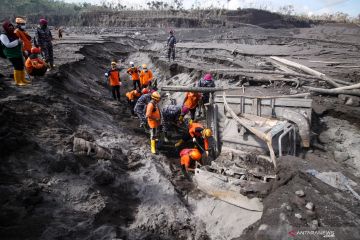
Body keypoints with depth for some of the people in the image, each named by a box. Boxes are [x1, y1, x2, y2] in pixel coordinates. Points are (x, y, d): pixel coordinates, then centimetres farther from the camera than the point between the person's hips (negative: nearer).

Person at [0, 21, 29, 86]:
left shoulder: (14, 34, 9)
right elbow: (8, 45, -23)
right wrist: (17, 41, -23)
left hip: (19, 53, 7)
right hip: (12, 55, -7)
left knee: (22, 66, 9)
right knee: (17, 67, -12)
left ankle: (23, 79, 22)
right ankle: (17, 82, -3)